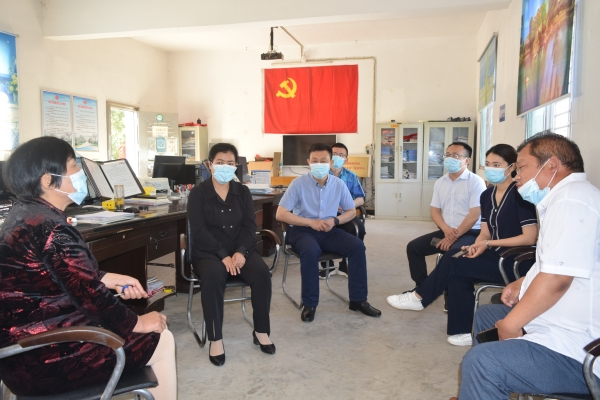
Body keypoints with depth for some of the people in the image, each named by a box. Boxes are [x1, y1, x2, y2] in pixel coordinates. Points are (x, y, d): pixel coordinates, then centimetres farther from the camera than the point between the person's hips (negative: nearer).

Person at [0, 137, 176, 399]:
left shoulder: (25, 213, 6)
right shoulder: (50, 228, -25)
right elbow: (91, 295, -23)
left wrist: (111, 279, 8)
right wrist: (138, 323, -8)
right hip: (44, 357, -10)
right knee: (161, 341, 0)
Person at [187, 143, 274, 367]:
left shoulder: (243, 192, 8)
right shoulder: (198, 193, -2)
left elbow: (249, 226, 1)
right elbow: (199, 231, -11)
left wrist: (240, 251, -18)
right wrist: (223, 255, -22)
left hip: (241, 249, 3)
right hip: (209, 252, -3)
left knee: (262, 273, -25)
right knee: (213, 276, -36)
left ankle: (261, 331, -6)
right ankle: (215, 339, -20)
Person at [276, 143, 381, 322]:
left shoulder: (339, 184, 0)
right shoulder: (298, 183, -10)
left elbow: (351, 211, 10)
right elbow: (280, 214, -12)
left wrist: (334, 220, -12)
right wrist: (311, 222, -20)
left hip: (329, 231, 4)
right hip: (303, 230, -4)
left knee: (357, 246, -18)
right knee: (311, 251, -36)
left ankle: (358, 300, -4)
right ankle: (309, 304, -17)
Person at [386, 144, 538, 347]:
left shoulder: (521, 194, -14)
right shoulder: (486, 195, 8)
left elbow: (530, 238, -18)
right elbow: (485, 233, 8)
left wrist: (489, 244, -18)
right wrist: (477, 246, -15)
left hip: (516, 260, -7)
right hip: (495, 256, 7)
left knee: (452, 263, -20)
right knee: (457, 272, -15)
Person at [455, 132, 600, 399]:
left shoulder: (572, 197, -20)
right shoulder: (566, 197, 14)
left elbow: (556, 279, -27)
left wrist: (511, 324, -15)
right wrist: (522, 284, 11)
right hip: (565, 325, 11)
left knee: (481, 361, -26)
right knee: (485, 315, 24)